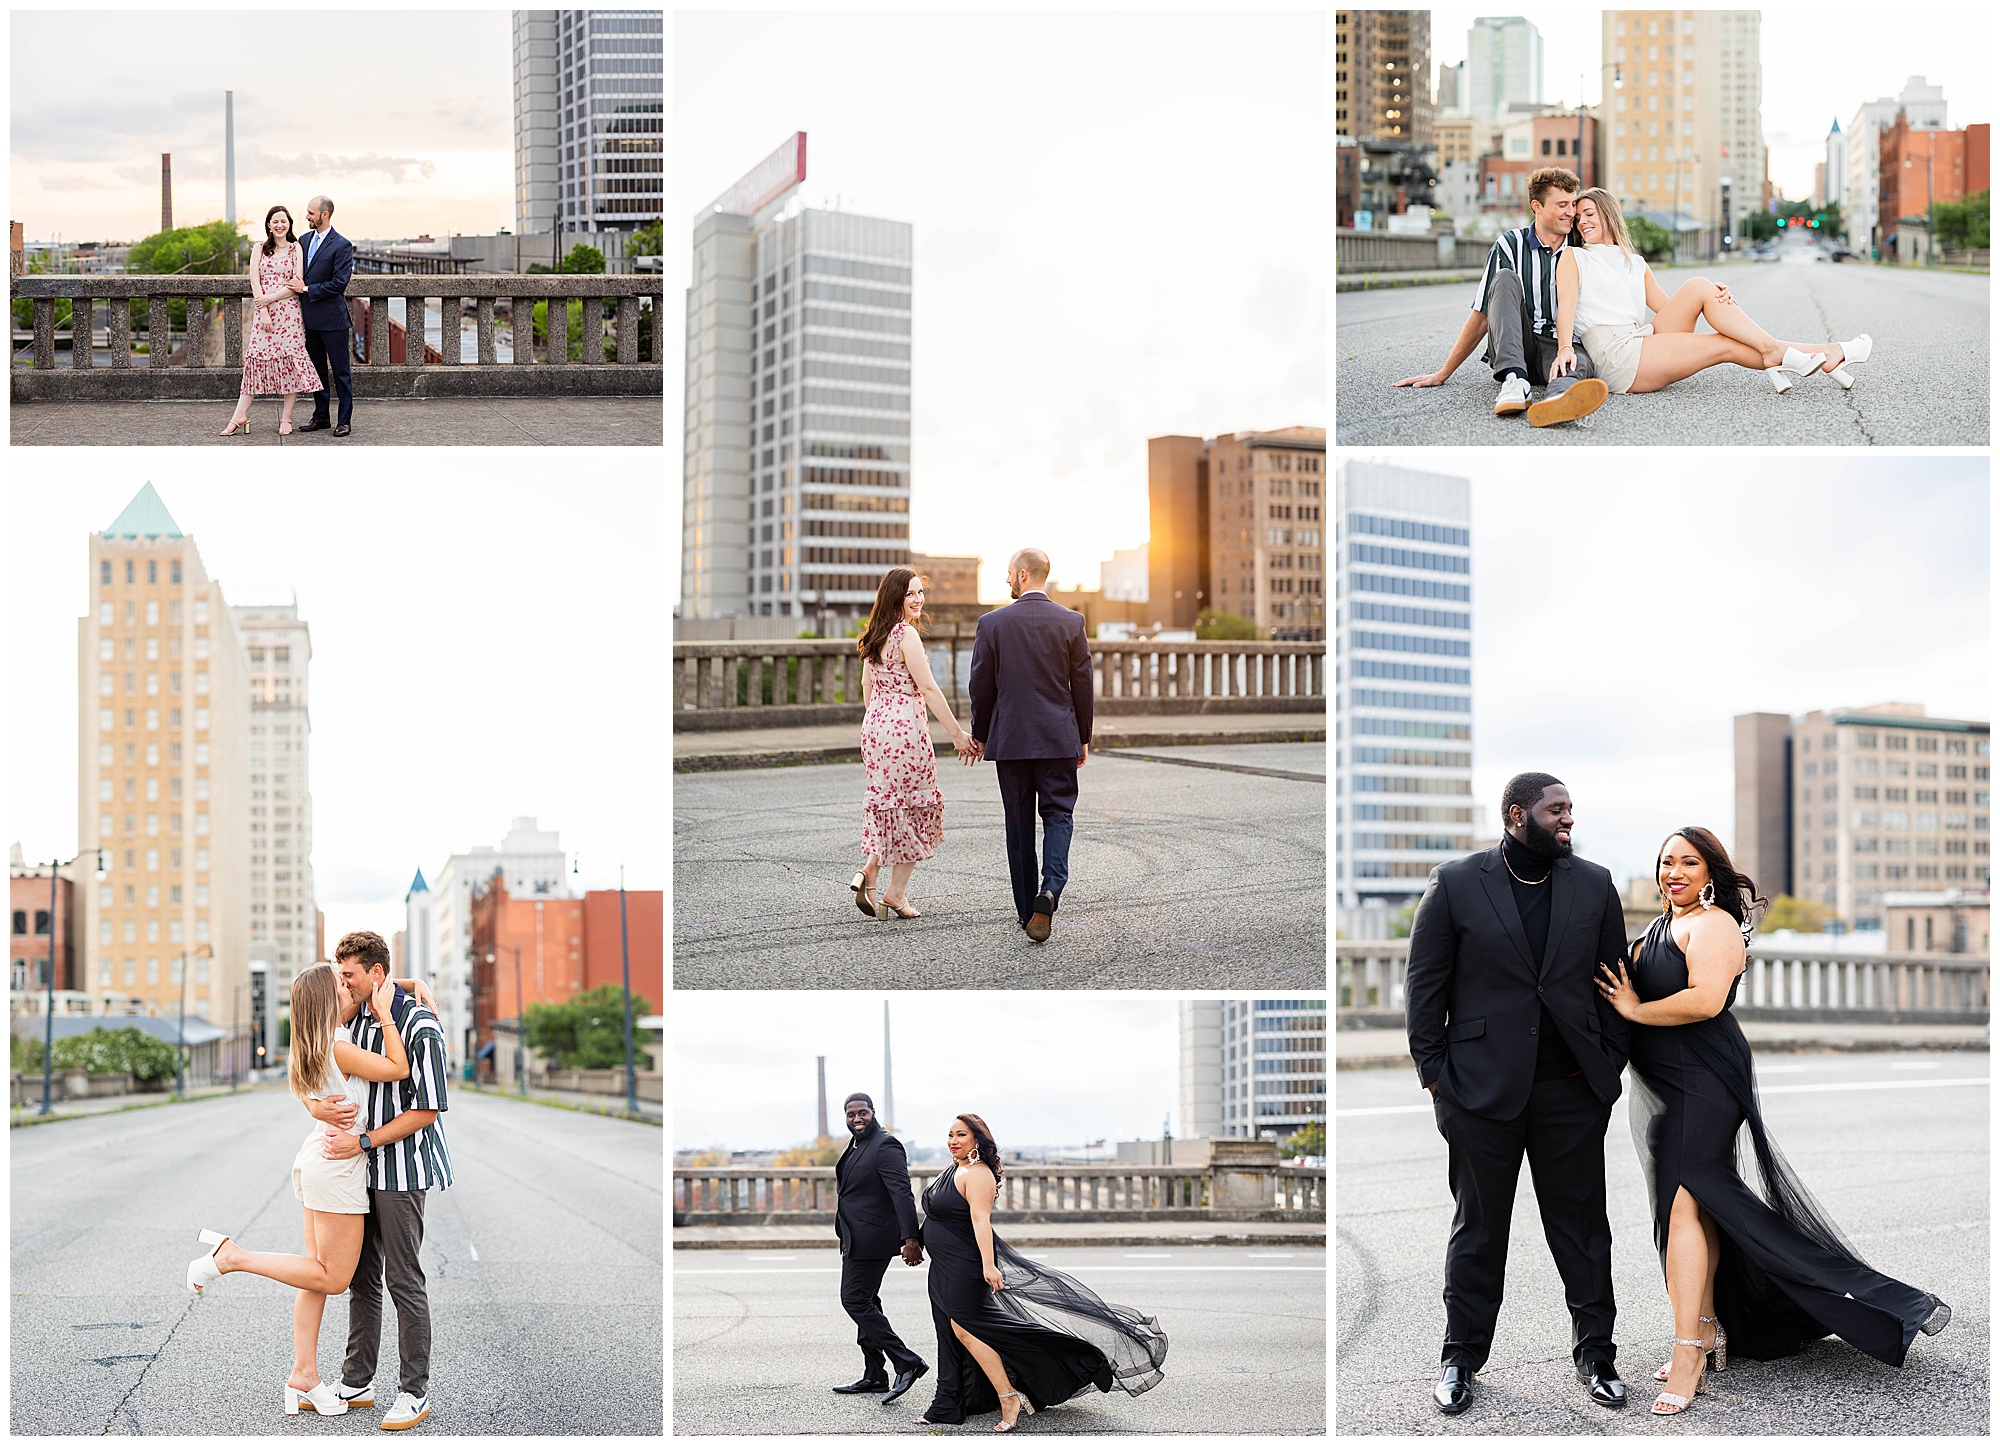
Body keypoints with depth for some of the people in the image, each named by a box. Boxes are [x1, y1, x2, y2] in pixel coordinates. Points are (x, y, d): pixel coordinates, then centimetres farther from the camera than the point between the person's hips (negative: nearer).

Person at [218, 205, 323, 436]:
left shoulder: (296, 248, 4)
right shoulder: (260, 249, 9)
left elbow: (296, 284, -3)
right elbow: (255, 281, 2)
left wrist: (270, 298, -10)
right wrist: (264, 312, -8)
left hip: (289, 312, -1)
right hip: (264, 311, 1)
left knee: (290, 361, -2)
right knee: (255, 358, -1)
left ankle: (286, 419, 4)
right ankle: (240, 415, 2)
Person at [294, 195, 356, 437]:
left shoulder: (341, 245, -11)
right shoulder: (304, 240, 11)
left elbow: (339, 283, -16)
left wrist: (306, 289, -14)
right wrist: (298, 286, 3)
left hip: (332, 317, -7)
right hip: (310, 317, 7)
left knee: (340, 371, -1)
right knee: (317, 369, 13)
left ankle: (344, 421, 4)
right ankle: (321, 417, 21)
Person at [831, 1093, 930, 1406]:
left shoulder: (885, 1146, -16)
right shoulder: (855, 1145, 15)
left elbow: (902, 1193, -24)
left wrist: (911, 1239, -31)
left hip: (871, 1239, -10)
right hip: (856, 1240, 10)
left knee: (855, 1301, -12)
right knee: (865, 1302, 13)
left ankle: (907, 1362, -11)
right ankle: (874, 1377, 20)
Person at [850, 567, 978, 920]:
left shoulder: (873, 636, 11)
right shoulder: (906, 634, -14)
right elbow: (928, 689, -16)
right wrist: (958, 734, -13)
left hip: (874, 726, 8)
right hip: (905, 726, -8)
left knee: (890, 804, 17)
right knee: (914, 807, 3)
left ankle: (869, 871, -1)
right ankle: (896, 892, 5)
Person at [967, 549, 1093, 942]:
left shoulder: (992, 623, -5)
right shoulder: (1071, 622, -3)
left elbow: (981, 686, -1)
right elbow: (1082, 686, 1)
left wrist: (979, 734, 12)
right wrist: (1083, 739, 11)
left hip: (1009, 738, 0)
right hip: (1059, 739, 0)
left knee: (1019, 821, 9)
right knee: (1058, 814, 6)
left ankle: (1028, 910, 12)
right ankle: (1050, 889, -18)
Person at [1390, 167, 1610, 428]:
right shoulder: (1510, 245, 4)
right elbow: (1481, 318, 6)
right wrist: (1442, 374, 2)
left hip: (1561, 347, 0)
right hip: (1514, 350, 0)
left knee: (1580, 361, -37)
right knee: (1505, 279, -24)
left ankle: (1560, 399, -79)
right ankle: (1514, 381, -45)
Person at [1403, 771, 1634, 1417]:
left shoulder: (1594, 885, 7)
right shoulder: (1454, 884, -1)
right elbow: (1425, 983, 0)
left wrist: (1610, 1066, 5)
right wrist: (1433, 1070, -3)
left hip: (1573, 1090, 2)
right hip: (1483, 1089, -2)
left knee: (1582, 1225, 7)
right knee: (1478, 1228, 7)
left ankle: (1595, 1352, 18)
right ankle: (1461, 1358, 18)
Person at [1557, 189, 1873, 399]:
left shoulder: (1635, 263, 26)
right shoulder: (1573, 257, 11)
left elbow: (1669, 307, 16)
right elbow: (1566, 304, -6)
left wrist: (1716, 297, -4)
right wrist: (1565, 348, -27)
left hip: (1644, 337, 5)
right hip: (1614, 354, -5)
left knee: (1699, 287, -15)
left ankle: (1773, 351, -18)